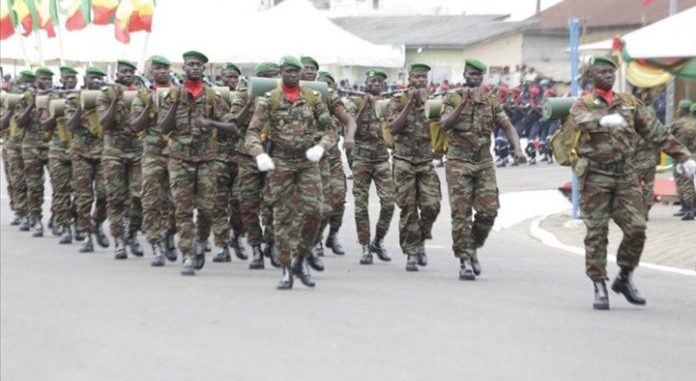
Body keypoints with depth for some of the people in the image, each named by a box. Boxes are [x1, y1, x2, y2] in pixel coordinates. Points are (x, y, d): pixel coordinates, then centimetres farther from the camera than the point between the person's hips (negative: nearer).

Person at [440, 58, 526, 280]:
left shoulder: (491, 101, 11)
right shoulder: (453, 99, 1)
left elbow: (507, 126, 4)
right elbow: (445, 124, -15)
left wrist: (517, 148, -14)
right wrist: (465, 102, -26)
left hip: (484, 162, 3)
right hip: (459, 162, -3)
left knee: (489, 210, -5)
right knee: (461, 213, -5)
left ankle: (473, 249, 18)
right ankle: (465, 261, -1)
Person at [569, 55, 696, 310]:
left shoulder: (630, 103, 13)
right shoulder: (583, 104, 2)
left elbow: (656, 132, 11)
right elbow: (581, 120, -23)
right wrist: (604, 120, -44)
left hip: (625, 176, 3)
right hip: (596, 177, -3)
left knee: (636, 229, -5)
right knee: (596, 233, -1)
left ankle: (625, 278, 15)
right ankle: (599, 288, 6)